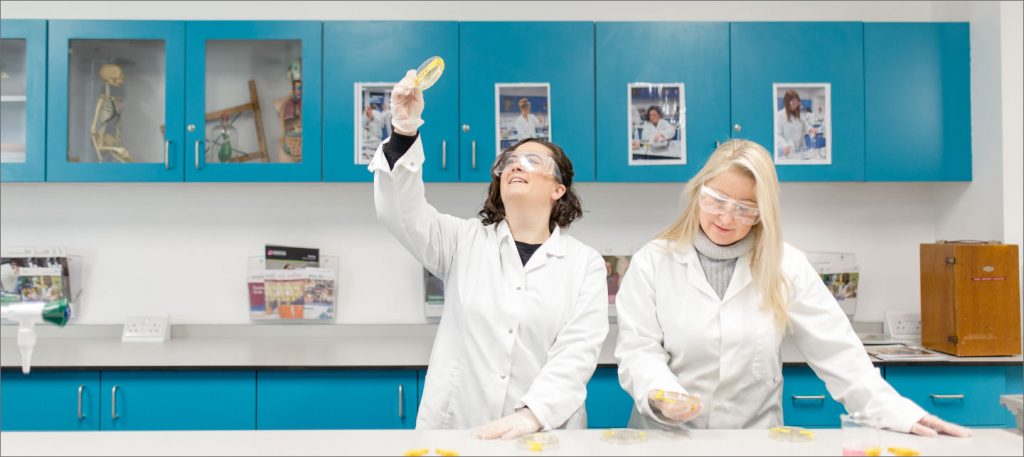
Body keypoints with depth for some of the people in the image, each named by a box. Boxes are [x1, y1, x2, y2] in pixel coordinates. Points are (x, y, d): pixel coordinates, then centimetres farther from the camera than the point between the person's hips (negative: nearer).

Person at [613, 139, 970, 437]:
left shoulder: (786, 266, 2)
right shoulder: (652, 262, -1)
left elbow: (836, 351, 1)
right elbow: (638, 350, -5)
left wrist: (895, 412, -8)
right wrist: (659, 395, -24)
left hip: (755, 437, 1)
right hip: (667, 437, -1)